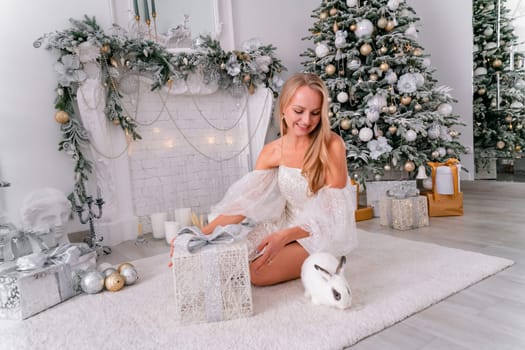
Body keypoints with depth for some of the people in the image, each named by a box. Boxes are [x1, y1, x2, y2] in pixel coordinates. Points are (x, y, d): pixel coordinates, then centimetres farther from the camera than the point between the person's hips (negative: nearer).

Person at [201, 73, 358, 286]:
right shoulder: (272, 151, -5)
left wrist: (286, 236, -33)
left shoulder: (332, 145, -19)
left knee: (257, 274, -19)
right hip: (287, 226, 5)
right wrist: (204, 233, -21)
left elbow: (331, 211, -19)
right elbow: (245, 200, -9)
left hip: (323, 234, -5)